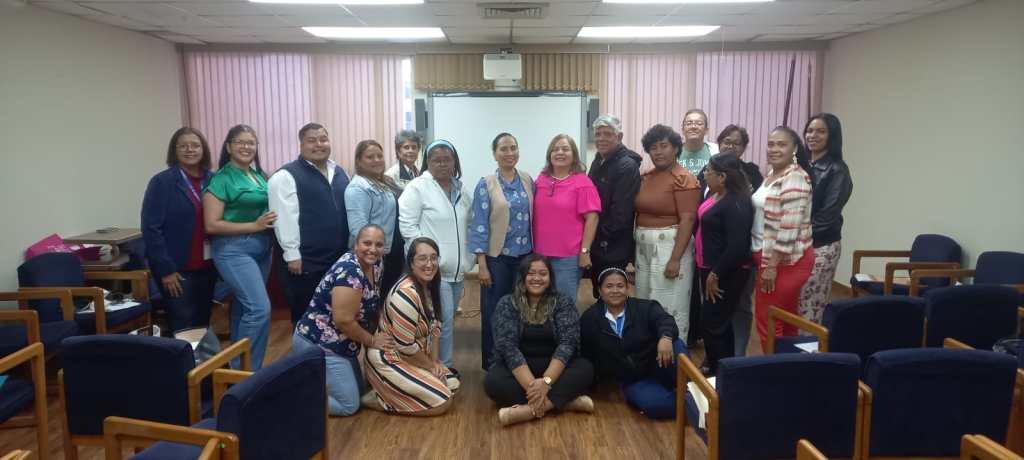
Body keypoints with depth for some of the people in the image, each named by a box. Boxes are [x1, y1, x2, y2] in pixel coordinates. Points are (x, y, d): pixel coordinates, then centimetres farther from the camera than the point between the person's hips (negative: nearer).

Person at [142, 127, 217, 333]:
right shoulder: (162, 182, -8)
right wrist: (165, 269, -14)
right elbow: (151, 228, -11)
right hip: (178, 270, -5)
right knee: (184, 329, 1)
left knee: (203, 323, 14)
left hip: (207, 267, 5)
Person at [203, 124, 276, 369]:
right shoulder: (221, 179, -9)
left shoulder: (259, 175, 11)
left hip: (262, 248, 7)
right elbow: (212, 225, -14)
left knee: (244, 306, 14)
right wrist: (254, 225, -18)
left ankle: (237, 365, 26)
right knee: (260, 308, -16)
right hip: (234, 249, -7)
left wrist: (272, 221, 3)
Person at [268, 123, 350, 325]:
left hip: (340, 257, 6)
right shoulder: (286, 176, -8)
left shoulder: (340, 173, 14)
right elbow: (285, 219, -12)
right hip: (307, 261, -6)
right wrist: (292, 254, -14)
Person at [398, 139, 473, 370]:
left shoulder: (460, 190, 12)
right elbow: (407, 225, -14)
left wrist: (468, 255, 9)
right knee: (443, 320, -8)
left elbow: (468, 225, 19)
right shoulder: (418, 187, -9)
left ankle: (445, 365, 29)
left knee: (449, 319, 16)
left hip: (456, 267, 7)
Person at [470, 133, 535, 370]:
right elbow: (479, 225, -9)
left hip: (525, 256, 4)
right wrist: (482, 264, -12)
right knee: (494, 312, 5)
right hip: (497, 258, -4)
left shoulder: (527, 180, 5)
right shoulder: (486, 185, -6)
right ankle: (492, 364, 20)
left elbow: (533, 217, 11)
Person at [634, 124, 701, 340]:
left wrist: (675, 258, -21)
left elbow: (687, 220, -16)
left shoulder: (684, 179, -10)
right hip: (644, 247, 7)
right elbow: (639, 212, 11)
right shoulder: (645, 178, 10)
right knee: (645, 304, 15)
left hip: (670, 246, -7)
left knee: (669, 306, -1)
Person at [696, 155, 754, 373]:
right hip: (709, 269, 9)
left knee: (711, 325, -4)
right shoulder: (715, 194, 7)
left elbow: (737, 246, -25)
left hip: (725, 274, -9)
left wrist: (716, 274, -19)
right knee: (720, 323, 19)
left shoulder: (736, 204, -21)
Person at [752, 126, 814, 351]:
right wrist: (767, 263, 18)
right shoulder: (772, 175, 13)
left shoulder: (795, 179, -17)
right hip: (770, 257, 9)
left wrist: (772, 266, -22)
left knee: (767, 322, -2)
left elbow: (789, 229, -22)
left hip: (785, 261, -9)